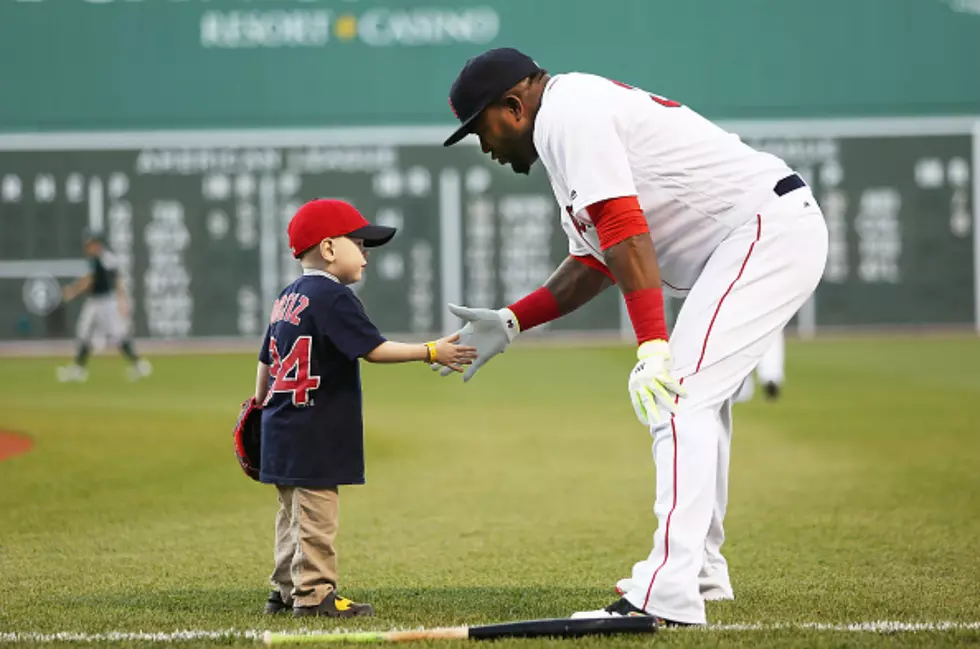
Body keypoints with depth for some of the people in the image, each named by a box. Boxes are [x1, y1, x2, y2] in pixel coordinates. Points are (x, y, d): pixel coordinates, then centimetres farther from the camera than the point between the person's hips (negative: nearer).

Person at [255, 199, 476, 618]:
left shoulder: (288, 297, 13)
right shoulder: (333, 297, -15)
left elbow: (266, 359, 19)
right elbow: (373, 348, -22)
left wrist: (261, 403, 31)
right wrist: (431, 352, -21)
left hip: (282, 427, 10)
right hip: (313, 435, -10)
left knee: (294, 512, 16)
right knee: (316, 515, -5)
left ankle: (286, 591, 20)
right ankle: (313, 594, -3)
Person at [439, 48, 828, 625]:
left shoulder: (567, 112, -11)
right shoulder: (580, 122, 21)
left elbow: (626, 233, -23)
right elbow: (594, 264, 25)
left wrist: (652, 346, -29)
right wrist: (510, 322, 20)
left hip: (767, 230, -11)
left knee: (679, 400, -17)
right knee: (700, 397, 23)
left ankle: (669, 597, -24)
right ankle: (701, 570, 34)